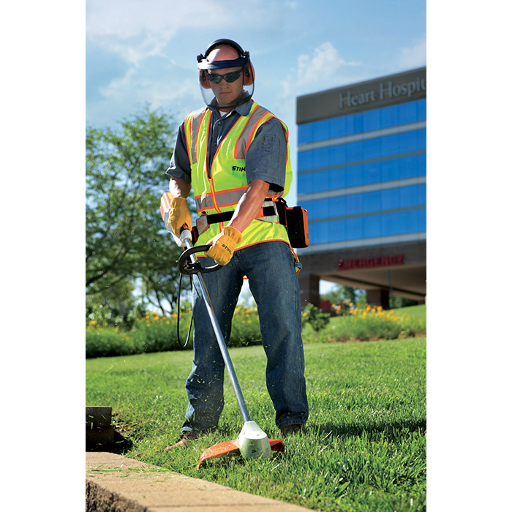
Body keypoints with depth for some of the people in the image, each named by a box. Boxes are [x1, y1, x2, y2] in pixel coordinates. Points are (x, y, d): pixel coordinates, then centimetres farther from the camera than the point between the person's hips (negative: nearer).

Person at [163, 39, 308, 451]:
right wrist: (177, 200, 2)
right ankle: (200, 422, 10)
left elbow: (258, 189, -15)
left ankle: (292, 418, -2)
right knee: (206, 333, 3)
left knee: (282, 326, -9)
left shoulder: (266, 125, -2)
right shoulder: (192, 127, 16)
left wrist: (230, 236, -27)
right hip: (212, 240, 4)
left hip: (262, 236, -4)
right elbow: (179, 175, 27)